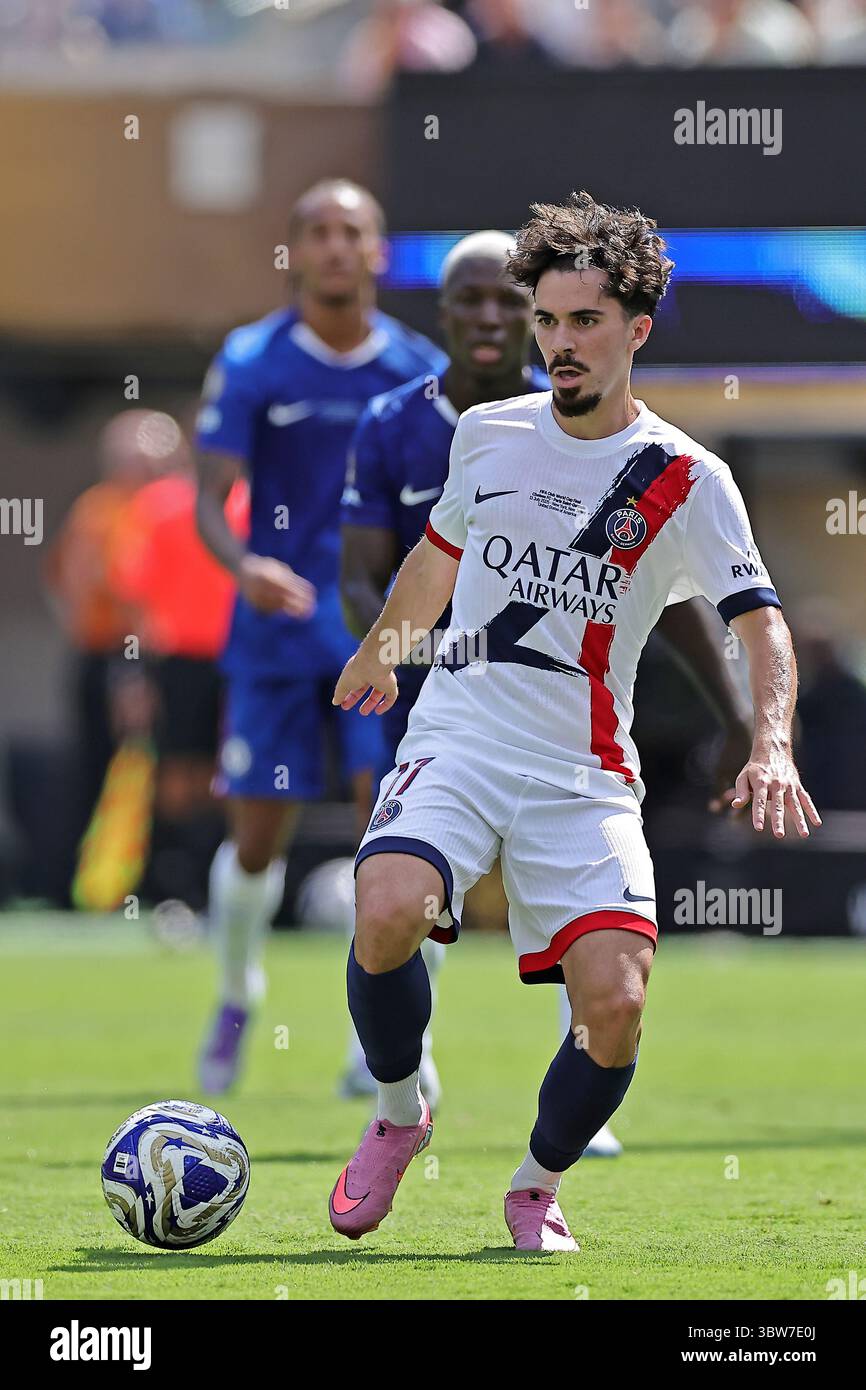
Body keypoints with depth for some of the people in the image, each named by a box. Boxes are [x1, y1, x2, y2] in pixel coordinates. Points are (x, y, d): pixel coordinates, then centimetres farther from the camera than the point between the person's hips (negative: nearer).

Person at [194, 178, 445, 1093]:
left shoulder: (418, 369, 3)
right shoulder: (250, 362, -3)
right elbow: (210, 499, -8)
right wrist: (244, 565, -28)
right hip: (278, 631, -1)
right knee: (257, 838, 3)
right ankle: (237, 997, 30)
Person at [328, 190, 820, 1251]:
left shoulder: (686, 480, -3)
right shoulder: (488, 434, 8)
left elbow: (761, 623, -8)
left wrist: (771, 747, -26)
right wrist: (377, 652, 43)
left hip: (584, 775, -1)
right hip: (458, 737, 1)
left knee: (614, 1005, -18)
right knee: (387, 914, -29)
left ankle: (538, 1185, 12)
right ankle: (398, 1115, 0)